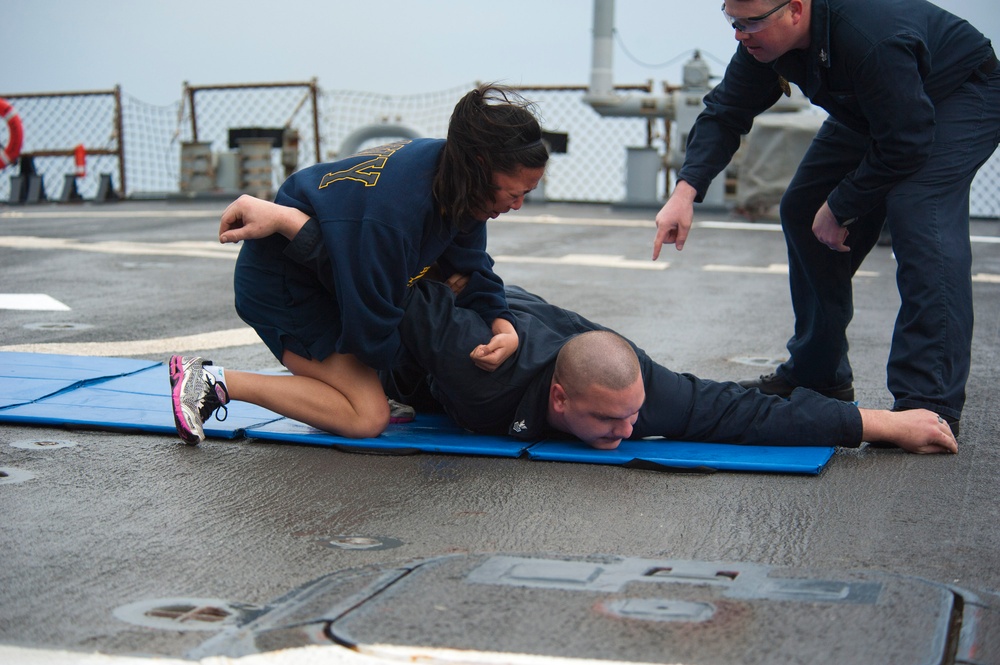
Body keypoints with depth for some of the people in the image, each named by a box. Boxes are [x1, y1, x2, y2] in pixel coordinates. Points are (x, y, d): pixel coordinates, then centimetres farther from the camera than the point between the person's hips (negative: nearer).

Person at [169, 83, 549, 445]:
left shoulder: (453, 178, -12)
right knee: (368, 418, -12)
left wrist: (503, 326, -18)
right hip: (281, 285, -10)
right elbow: (371, 337, -28)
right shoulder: (392, 212, -38)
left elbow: (472, 267, 0)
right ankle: (215, 382, -9)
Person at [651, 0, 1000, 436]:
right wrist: (686, 190, -25)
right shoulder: (764, 39, -16)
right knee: (802, 211, 3)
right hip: (869, 113, 9)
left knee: (918, 218, -30)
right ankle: (817, 376, 16)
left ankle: (931, 404, -28)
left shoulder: (872, 40, -41)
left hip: (962, 96, -9)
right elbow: (726, 113, -9)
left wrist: (839, 209, -20)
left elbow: (906, 147, -32)